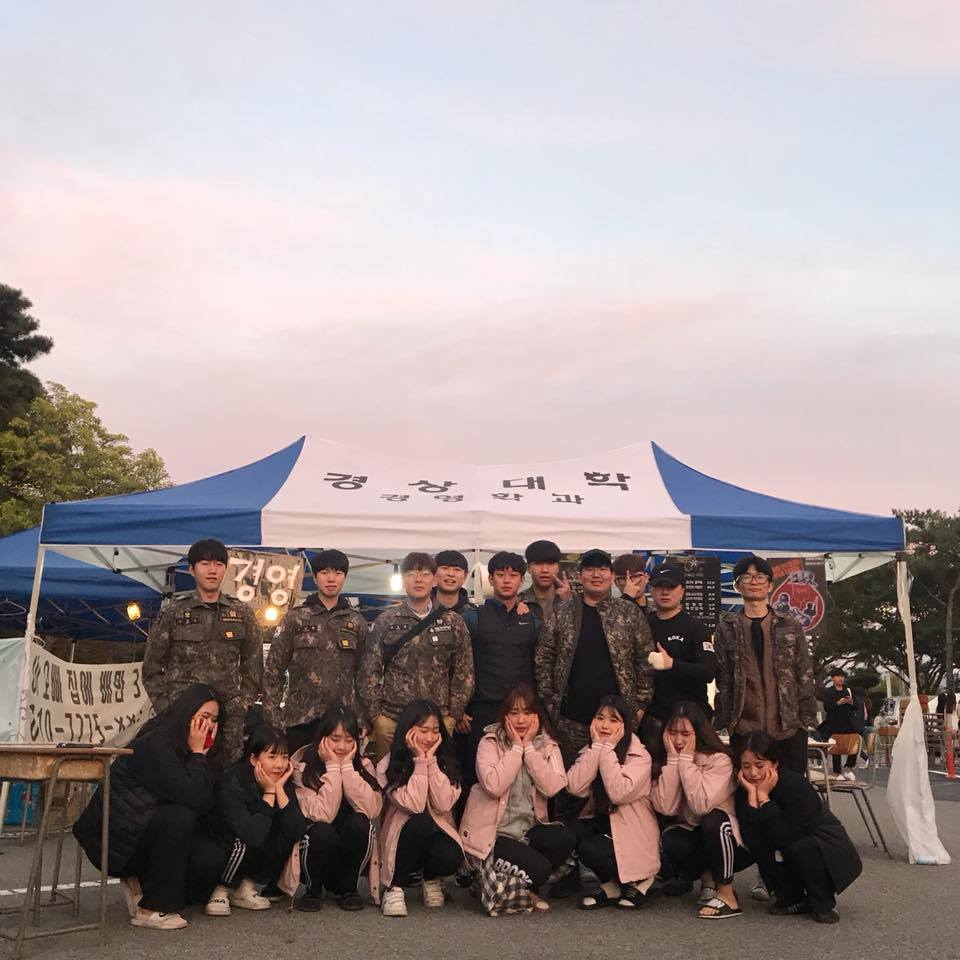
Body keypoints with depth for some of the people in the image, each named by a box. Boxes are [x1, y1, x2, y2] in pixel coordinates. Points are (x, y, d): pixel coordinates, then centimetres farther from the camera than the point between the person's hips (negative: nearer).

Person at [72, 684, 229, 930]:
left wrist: (204, 753, -9)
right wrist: (197, 753, -18)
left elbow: (207, 803, -5)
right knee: (180, 816, -32)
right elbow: (193, 797, -29)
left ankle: (140, 883, 10)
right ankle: (153, 909, -20)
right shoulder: (156, 744, -20)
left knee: (213, 859, -14)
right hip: (112, 837, -8)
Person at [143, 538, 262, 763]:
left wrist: (245, 702, 5)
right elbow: (152, 667, 7)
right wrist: (165, 708, -1)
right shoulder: (172, 612, 5)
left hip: (230, 719, 2)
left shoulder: (242, 613, 11)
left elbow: (253, 665, 15)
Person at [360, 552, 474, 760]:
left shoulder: (453, 623, 6)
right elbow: (370, 671, 4)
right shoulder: (385, 622, 4)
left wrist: (453, 715, 0)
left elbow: (464, 673, 6)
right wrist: (375, 715, -2)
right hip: (391, 719, 0)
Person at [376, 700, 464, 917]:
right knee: (420, 822, -34)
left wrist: (431, 761, -17)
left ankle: (431, 879, 7)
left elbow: (444, 805, -15)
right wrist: (420, 762, -19)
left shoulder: (445, 761, 0)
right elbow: (414, 805, -22)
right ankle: (395, 888, -13)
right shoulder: (388, 766, -10)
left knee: (450, 856, -31)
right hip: (403, 837, -2)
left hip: (437, 832, 3)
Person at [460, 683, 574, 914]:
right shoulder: (490, 743, -6)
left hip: (529, 829, 4)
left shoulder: (548, 746, 4)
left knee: (565, 839, -24)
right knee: (538, 867, -26)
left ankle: (528, 888, 1)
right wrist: (516, 747, -16)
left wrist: (529, 747, -14)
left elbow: (552, 787, -15)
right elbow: (494, 786, -24)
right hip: (492, 833, -4)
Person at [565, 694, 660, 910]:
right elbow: (575, 787, -14)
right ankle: (613, 885, 0)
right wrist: (597, 746, -15)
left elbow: (619, 793, -28)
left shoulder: (640, 756, -11)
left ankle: (638, 881, 0)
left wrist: (608, 749, -21)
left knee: (590, 849, -30)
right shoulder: (589, 752, 4)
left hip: (632, 832, -6)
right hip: (600, 823, 6)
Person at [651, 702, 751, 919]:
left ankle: (727, 895, -17)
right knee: (670, 841, -29)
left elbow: (701, 805, -34)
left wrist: (686, 759, -27)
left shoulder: (719, 759, -18)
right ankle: (707, 878, 2)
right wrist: (673, 759, -22)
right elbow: (664, 807, -21)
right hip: (692, 834, 3)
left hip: (728, 838, -3)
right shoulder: (665, 760, -5)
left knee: (714, 819, -35)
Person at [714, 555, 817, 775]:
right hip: (744, 727, 0)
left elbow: (805, 674, 7)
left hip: (789, 725, 1)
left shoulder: (790, 626, 9)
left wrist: (807, 716, 0)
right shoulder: (727, 628, 7)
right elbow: (723, 678, 5)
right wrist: (724, 720, 0)